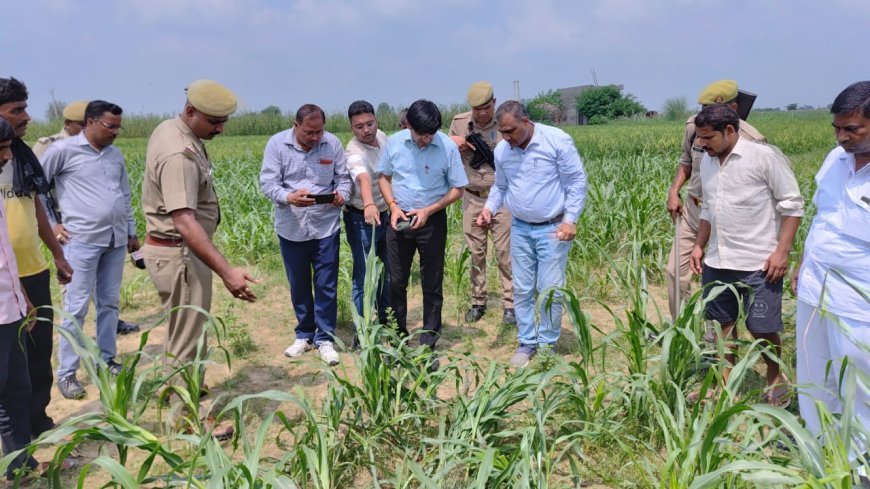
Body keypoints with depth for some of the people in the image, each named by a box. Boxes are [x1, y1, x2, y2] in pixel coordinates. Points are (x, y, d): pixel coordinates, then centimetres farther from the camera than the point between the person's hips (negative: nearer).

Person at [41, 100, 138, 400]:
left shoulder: (116, 155, 11)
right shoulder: (63, 150, -6)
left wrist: (132, 232, 18)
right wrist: (50, 224, -4)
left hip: (116, 241, 6)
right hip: (82, 241, -5)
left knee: (110, 303, 12)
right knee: (76, 308, -2)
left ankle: (106, 360, 25)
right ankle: (66, 373, 8)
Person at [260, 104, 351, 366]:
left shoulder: (333, 144, -2)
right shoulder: (276, 144, -6)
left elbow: (344, 177, 3)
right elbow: (268, 182, -10)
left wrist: (342, 194, -20)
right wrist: (289, 197, -30)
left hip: (326, 227, 0)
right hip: (291, 229, 1)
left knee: (327, 285, 3)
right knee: (298, 285, 14)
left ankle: (325, 339, 16)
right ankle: (304, 334, 31)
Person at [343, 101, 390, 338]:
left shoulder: (381, 136, -2)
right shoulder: (355, 153, -27)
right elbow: (363, 178, -49)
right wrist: (369, 205, -67)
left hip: (386, 214, 8)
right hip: (363, 220, -8)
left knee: (388, 272, 18)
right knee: (365, 277, -5)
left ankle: (386, 322, 35)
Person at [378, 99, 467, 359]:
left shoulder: (448, 147, -14)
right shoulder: (394, 143, -7)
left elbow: (457, 189, -7)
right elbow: (384, 176, 7)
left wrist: (428, 211, -17)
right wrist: (393, 206, -9)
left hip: (432, 221, -2)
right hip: (399, 219, 2)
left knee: (432, 286, 6)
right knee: (396, 282, 11)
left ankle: (428, 346, 18)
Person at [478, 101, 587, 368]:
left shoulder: (557, 141, -14)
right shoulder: (501, 150, 1)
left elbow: (577, 181, -8)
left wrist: (570, 220, -15)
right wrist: (489, 208, -4)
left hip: (553, 228, -4)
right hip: (520, 229, 5)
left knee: (550, 290, -1)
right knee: (522, 289, 8)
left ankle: (548, 344, 17)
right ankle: (527, 342, 23)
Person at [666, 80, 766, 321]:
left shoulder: (751, 141, -19)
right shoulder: (694, 126, -6)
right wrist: (674, 191, 2)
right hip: (691, 210, 5)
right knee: (675, 272, 9)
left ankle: (715, 338, 23)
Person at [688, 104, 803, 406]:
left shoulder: (765, 157, -12)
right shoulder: (707, 162, 8)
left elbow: (792, 205, -10)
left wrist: (782, 251, -15)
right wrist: (699, 245, 11)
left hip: (758, 263, -6)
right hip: (717, 262, 6)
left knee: (762, 328, 4)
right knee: (723, 323, 14)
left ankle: (776, 380, 31)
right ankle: (724, 384, 28)